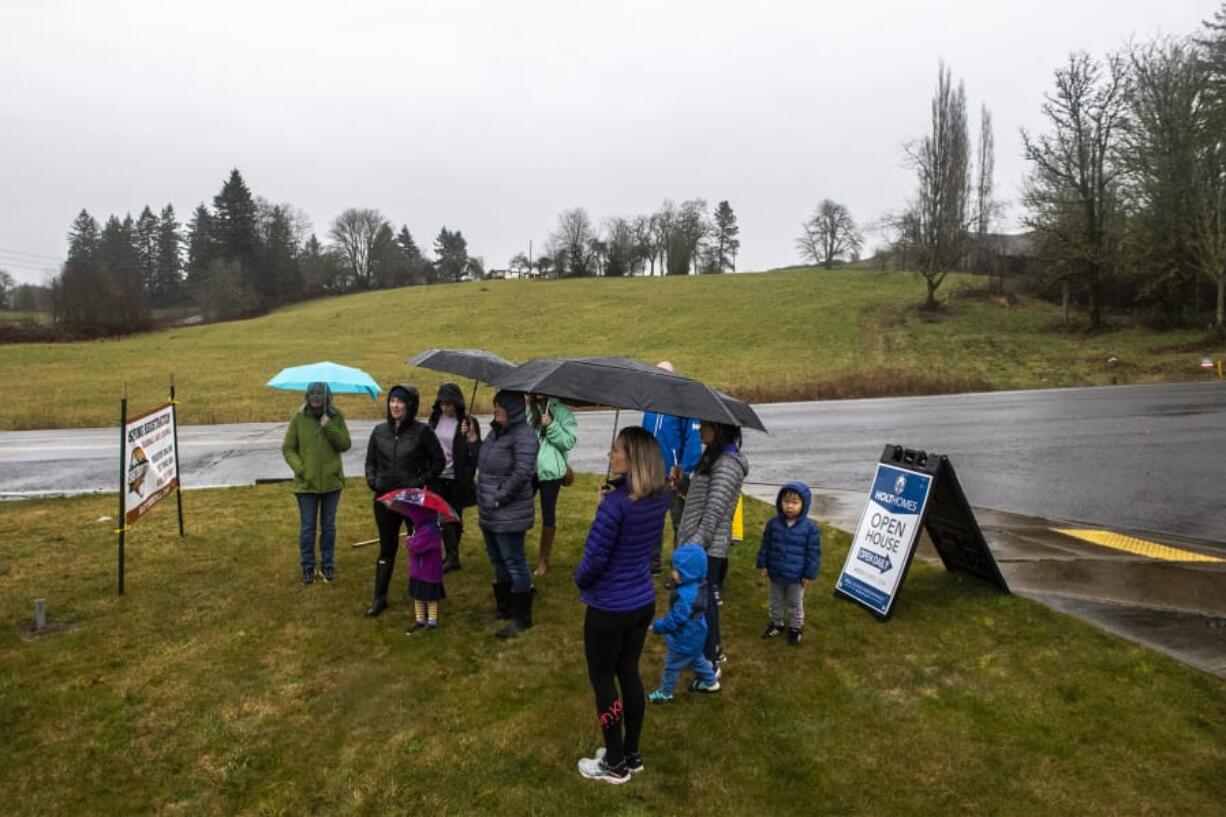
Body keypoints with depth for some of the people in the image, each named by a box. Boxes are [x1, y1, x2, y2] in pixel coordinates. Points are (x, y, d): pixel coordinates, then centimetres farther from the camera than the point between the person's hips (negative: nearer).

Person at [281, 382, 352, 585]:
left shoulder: (336, 417, -2)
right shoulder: (299, 417, -5)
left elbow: (345, 445, -8)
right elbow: (287, 448, -2)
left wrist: (328, 426, -19)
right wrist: (300, 469, -13)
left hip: (331, 482, 1)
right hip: (306, 483, -1)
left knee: (328, 527, 13)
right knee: (307, 528, 8)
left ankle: (327, 565, 26)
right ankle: (307, 567, 22)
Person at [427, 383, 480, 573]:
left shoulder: (467, 422, -10)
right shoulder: (435, 417, 3)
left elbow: (474, 453, -9)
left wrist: (468, 478, -18)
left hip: (456, 479, -3)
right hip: (437, 476, 3)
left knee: (455, 516, 8)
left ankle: (451, 555, 20)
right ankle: (452, 556, 6)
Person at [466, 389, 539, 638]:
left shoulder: (523, 435, -18)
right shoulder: (496, 431, 9)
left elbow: (522, 472, -24)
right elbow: (485, 463, 17)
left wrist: (499, 498, -19)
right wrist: (473, 440, 5)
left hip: (509, 514, -9)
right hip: (489, 513, 9)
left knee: (515, 564, 2)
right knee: (498, 562, 20)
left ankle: (522, 617, 14)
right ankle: (504, 608, 36)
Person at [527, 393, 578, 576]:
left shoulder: (561, 412, -4)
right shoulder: (527, 410, 5)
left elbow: (569, 441, -11)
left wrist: (551, 425, -21)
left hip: (550, 472, -2)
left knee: (548, 515, 10)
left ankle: (543, 560, 25)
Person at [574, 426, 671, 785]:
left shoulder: (616, 504, -28)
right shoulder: (659, 499, -3)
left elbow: (595, 557, -22)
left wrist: (580, 580, 0)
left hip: (609, 608, -7)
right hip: (643, 603, 7)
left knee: (602, 678, 11)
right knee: (628, 672, 21)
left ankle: (615, 765, 25)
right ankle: (631, 754, 35)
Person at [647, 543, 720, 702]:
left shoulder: (686, 596, -38)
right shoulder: (698, 586, -7)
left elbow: (675, 620, -30)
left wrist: (657, 626, -16)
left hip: (684, 641, -9)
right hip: (695, 637, 9)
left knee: (671, 667, 12)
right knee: (697, 659, 30)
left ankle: (664, 692, 30)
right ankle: (710, 682, 45)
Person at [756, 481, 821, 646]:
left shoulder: (810, 527, -17)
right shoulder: (773, 523, -10)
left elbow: (813, 552, -11)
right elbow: (765, 545, 1)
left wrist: (809, 574, -9)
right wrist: (762, 564, 1)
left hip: (796, 576, -2)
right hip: (775, 573, 3)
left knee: (795, 604, 17)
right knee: (776, 602, 22)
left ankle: (795, 628, 37)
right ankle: (776, 624, 42)